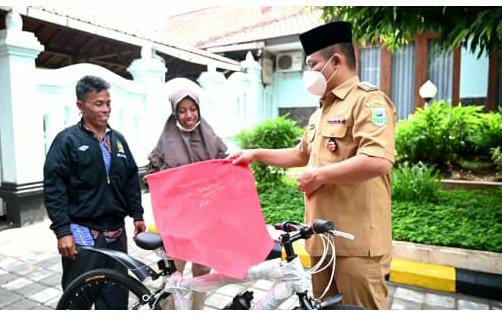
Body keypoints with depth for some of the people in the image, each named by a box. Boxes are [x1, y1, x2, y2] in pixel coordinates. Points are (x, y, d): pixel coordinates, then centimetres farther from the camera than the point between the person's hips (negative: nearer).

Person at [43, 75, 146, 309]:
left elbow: (132, 179, 15)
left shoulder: (118, 139, 10)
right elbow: (53, 189, -9)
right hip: (83, 234, -5)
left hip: (116, 233, 5)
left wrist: (137, 214, 11)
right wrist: (62, 231, -14)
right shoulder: (67, 140, -5)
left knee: (116, 296, 14)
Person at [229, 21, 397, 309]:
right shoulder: (322, 112, 20)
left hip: (357, 240, -9)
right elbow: (302, 155, 29)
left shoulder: (368, 100, -11)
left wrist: (320, 175, -16)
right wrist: (257, 154, 22)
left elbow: (378, 161, -26)